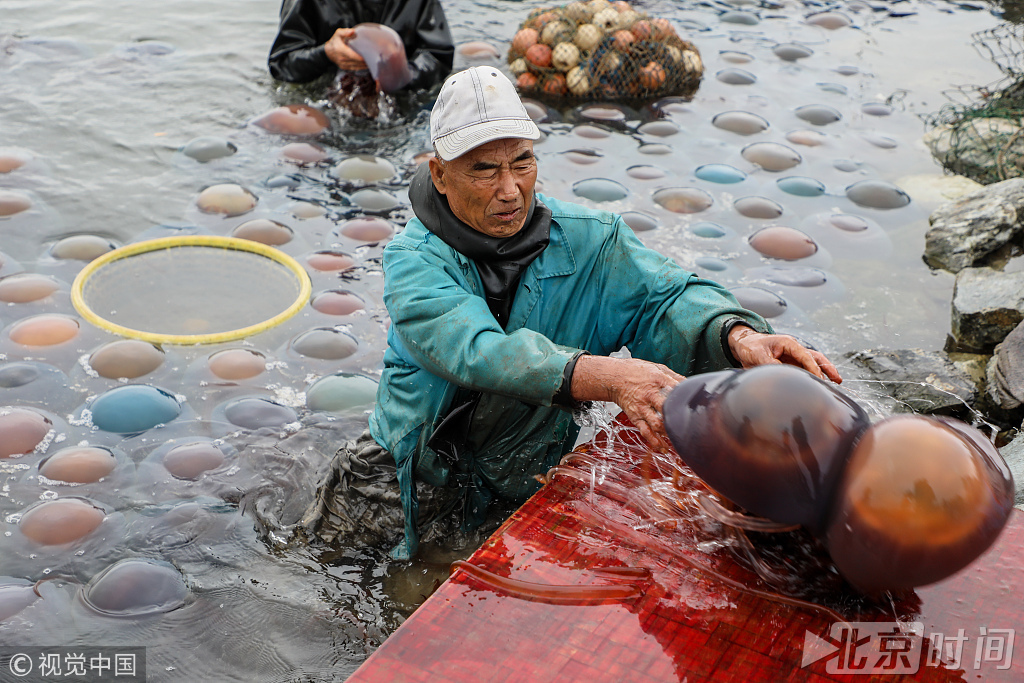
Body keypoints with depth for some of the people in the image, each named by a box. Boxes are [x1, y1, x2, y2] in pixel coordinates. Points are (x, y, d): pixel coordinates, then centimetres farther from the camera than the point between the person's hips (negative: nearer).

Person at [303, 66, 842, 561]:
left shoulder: (585, 240, -7)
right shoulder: (414, 260, -18)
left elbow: (664, 297, -16)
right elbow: (478, 351, -35)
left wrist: (737, 337, -41)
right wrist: (610, 378, -51)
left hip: (531, 477, 2)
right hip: (411, 472, -2)